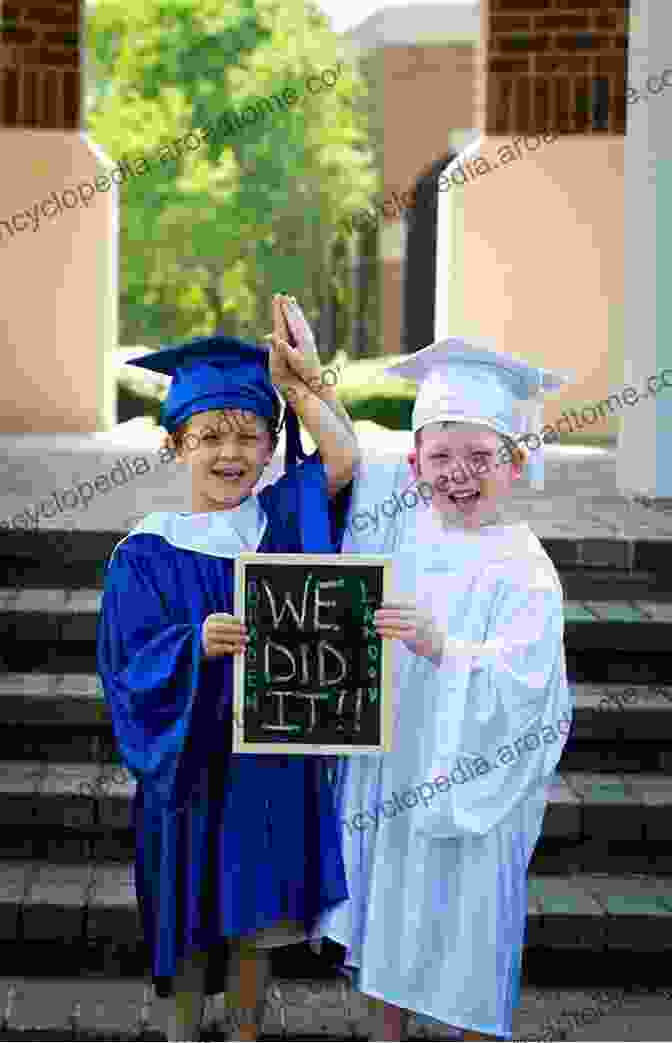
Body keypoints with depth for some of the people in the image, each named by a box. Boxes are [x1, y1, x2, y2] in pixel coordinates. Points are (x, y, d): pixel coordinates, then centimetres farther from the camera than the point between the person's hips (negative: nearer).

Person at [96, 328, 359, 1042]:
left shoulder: (281, 519, 1)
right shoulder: (148, 553, -7)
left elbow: (344, 459, -14)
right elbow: (128, 662, -13)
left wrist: (295, 383, -12)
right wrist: (198, 644, -30)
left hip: (273, 759, 2)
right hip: (192, 762, -2)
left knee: (253, 923, 14)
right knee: (192, 919, 11)